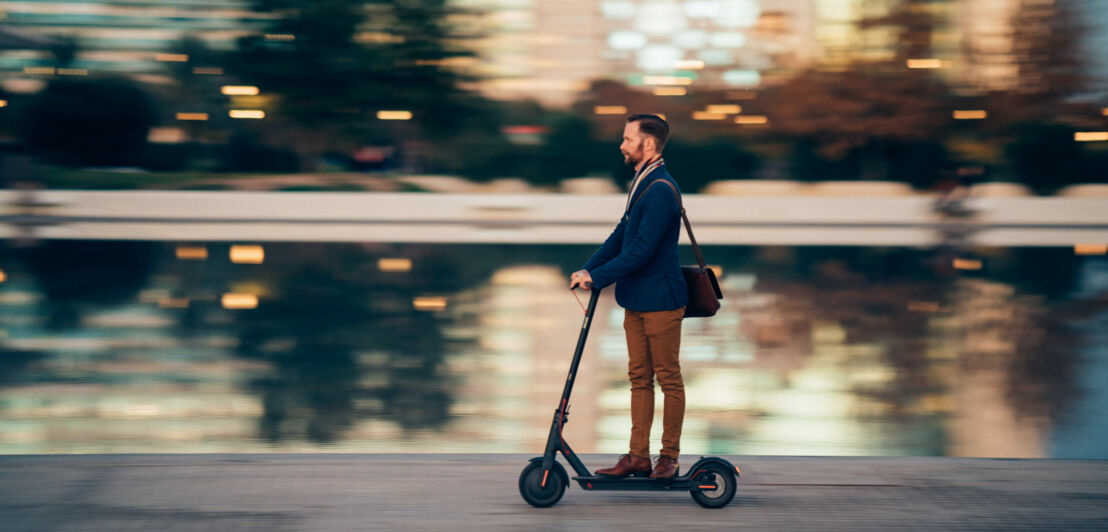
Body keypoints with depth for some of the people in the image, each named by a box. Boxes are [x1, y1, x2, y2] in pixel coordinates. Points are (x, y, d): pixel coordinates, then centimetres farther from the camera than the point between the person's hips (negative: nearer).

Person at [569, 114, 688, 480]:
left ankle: (670, 457, 8)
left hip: (660, 300, -10)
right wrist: (587, 270, 5)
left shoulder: (661, 190, -19)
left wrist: (597, 277, -20)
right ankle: (638, 456, 15)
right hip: (637, 299, 10)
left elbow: (641, 250, -24)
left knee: (668, 378, 1)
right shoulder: (642, 183, 13)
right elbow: (621, 236, 16)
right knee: (639, 377, 11)